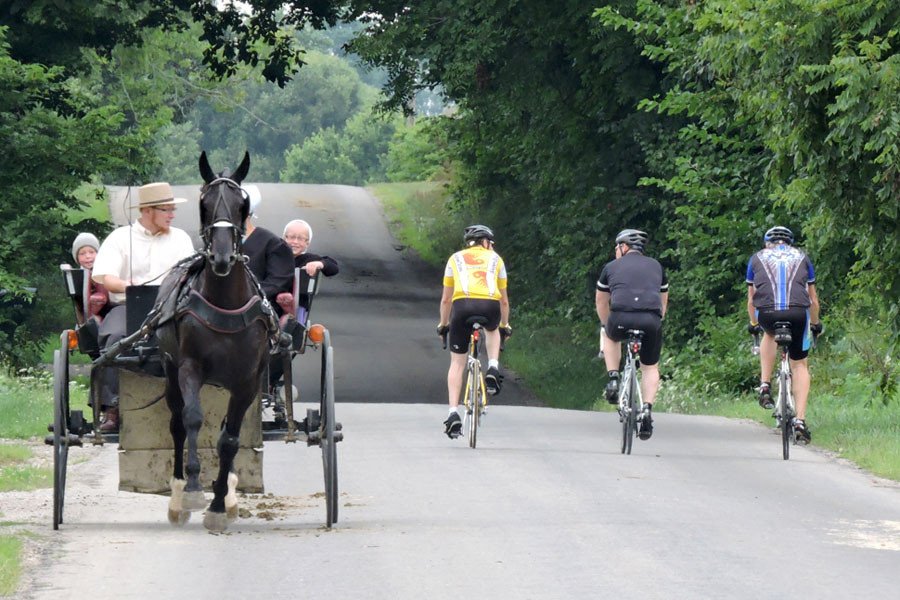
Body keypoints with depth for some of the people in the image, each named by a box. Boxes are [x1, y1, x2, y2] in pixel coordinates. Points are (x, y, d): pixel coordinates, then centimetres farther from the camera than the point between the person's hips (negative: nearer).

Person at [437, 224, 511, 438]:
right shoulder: (495, 259, 27)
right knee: (492, 330, 38)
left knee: (457, 363, 11)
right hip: (490, 306, 0)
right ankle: (493, 368, 13)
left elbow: (446, 299, 28)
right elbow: (504, 300, 32)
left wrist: (443, 324, 41)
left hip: (462, 305, 0)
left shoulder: (455, 258, 27)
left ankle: (453, 413, 0)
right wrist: (504, 325, 45)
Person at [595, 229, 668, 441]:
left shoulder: (611, 267, 21)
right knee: (650, 368, 20)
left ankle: (613, 379, 18)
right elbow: (663, 302, 35)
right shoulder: (656, 266, 26)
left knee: (611, 336, 34)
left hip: (621, 318, -1)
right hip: (651, 320, 1)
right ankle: (647, 409, 1)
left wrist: (606, 325, 47)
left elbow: (601, 302, 32)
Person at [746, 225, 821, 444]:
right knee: (799, 364, 16)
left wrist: (753, 324, 48)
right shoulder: (801, 257, 26)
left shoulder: (757, 258, 25)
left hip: (767, 312, 0)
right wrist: (815, 323, 49)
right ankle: (800, 421, 6)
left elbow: (751, 298, 31)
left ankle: (765, 386, 22)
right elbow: (813, 299, 32)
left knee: (769, 334, 36)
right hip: (797, 312, 0)